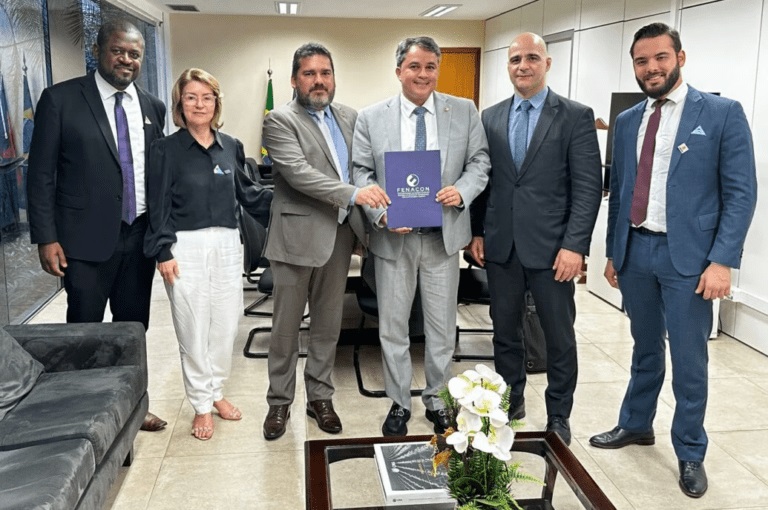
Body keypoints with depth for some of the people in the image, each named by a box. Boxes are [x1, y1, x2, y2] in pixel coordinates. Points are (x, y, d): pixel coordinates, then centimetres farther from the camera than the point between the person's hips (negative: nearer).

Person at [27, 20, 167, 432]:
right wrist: (46, 238, -10)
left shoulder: (153, 107, 8)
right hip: (87, 239, -4)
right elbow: (41, 173, -5)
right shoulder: (61, 99, -5)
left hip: (139, 236, 4)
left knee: (134, 328, 13)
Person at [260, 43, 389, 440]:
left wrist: (379, 203, -6)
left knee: (328, 324, 14)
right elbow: (298, 172, -21)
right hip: (298, 235, -5)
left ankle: (320, 397, 28)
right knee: (286, 326, 6)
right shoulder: (280, 120, -7)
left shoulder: (349, 117, 11)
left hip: (339, 235, 5)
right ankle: (279, 402, 22)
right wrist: (353, 194, -29)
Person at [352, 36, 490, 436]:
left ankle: (437, 400, 29)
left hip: (444, 234, 1)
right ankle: (398, 403, 26)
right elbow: (361, 172, -1)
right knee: (392, 327, 9)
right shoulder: (371, 117, 1)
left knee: (442, 326, 11)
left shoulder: (464, 112, 3)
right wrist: (381, 213, -17)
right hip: (393, 235, 0)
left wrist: (462, 190, -17)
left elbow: (479, 161, 4)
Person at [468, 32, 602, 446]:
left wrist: (574, 245, -15)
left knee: (559, 336, 8)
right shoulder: (490, 118, 8)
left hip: (551, 248, -3)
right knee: (505, 331, 14)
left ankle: (558, 415, 25)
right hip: (501, 246, 4)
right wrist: (477, 232, 6)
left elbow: (588, 187, -8)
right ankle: (510, 404, 32)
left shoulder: (576, 116, -4)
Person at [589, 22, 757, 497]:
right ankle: (636, 424, 36)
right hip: (635, 252, 4)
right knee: (645, 348, 19)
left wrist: (722, 260, -14)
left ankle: (690, 454, 22)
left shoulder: (723, 113, -4)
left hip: (688, 257, -4)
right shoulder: (626, 122, 10)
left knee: (688, 360, 5)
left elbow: (741, 193, -7)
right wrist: (613, 251, 14)